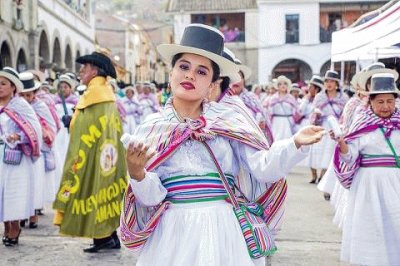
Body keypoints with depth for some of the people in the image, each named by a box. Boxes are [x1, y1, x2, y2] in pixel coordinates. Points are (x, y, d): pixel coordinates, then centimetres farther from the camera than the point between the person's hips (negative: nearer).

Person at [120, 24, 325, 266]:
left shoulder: (229, 119, 0)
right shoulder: (150, 129, 2)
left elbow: (264, 168, -9)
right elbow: (152, 197, -3)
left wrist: (295, 143, -24)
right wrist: (137, 174, -23)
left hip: (221, 230, -1)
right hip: (172, 233, 1)